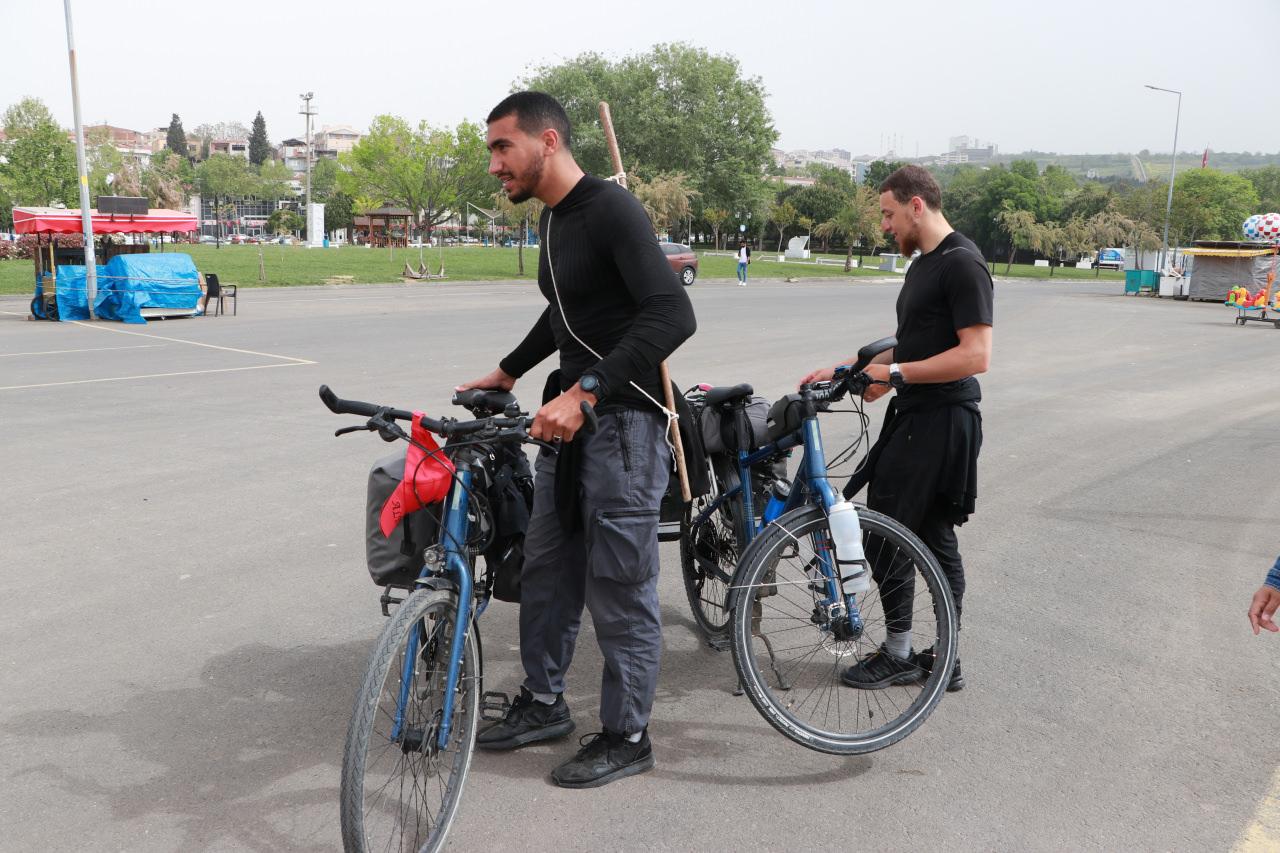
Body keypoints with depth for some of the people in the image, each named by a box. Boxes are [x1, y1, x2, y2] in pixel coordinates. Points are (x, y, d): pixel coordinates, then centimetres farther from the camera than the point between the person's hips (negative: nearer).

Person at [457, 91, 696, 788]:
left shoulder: (612, 211, -17)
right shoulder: (552, 220, 13)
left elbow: (673, 314, -29)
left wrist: (584, 391, -36)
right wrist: (506, 374, 29)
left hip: (622, 420, -9)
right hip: (570, 416, 10)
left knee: (620, 589, 1)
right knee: (545, 567, 17)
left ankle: (626, 737, 17)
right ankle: (543, 703, 34)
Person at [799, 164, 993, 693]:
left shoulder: (962, 263, -14)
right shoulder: (923, 265, 17)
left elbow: (975, 355, -21)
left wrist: (895, 374, -20)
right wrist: (844, 369, 13)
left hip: (939, 423, -10)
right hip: (917, 417, 10)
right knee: (935, 538, 12)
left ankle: (898, 656, 9)